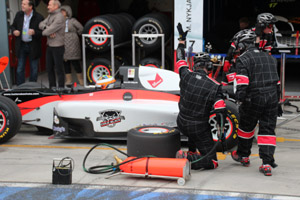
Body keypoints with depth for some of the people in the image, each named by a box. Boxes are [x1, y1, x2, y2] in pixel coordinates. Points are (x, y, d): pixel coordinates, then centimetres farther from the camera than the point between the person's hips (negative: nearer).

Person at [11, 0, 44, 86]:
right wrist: (14, 31, -8)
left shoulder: (38, 17, -12)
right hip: (21, 45, 3)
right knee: (20, 68, 7)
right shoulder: (19, 15, 2)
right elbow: (13, 26, 14)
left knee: (34, 69, 8)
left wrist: (34, 32, -29)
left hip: (33, 46, -3)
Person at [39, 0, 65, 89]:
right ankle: (52, 87, 26)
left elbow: (49, 31, -22)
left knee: (59, 68, -1)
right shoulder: (50, 16, 13)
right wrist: (47, 27, -16)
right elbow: (41, 24, 4)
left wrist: (44, 32, -2)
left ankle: (61, 88, 8)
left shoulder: (59, 17, -17)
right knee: (49, 67, 14)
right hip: (49, 46, 9)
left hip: (57, 47, -9)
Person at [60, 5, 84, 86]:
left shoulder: (72, 21, -5)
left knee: (75, 62, -3)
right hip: (63, 45, 5)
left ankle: (80, 79, 9)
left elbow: (81, 28, -4)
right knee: (65, 62, 6)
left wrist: (75, 34, 6)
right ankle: (69, 80, 13)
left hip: (72, 45, -5)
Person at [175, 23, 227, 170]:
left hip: (181, 124, 5)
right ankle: (188, 160, -17)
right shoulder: (214, 86, -15)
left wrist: (182, 39, 28)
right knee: (212, 162, 5)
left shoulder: (186, 76, -6)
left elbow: (180, 59, 14)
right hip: (199, 130, -5)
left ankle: (192, 152, 37)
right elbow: (221, 111, -20)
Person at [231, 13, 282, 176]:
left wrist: (239, 98, -18)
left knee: (246, 126, 16)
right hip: (272, 97, 5)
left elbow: (242, 80, -17)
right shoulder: (270, 57, 16)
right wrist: (277, 99, 26)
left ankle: (243, 155, 32)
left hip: (254, 98, -4)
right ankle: (267, 164, -2)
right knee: (268, 129, 6)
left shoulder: (243, 59, -4)